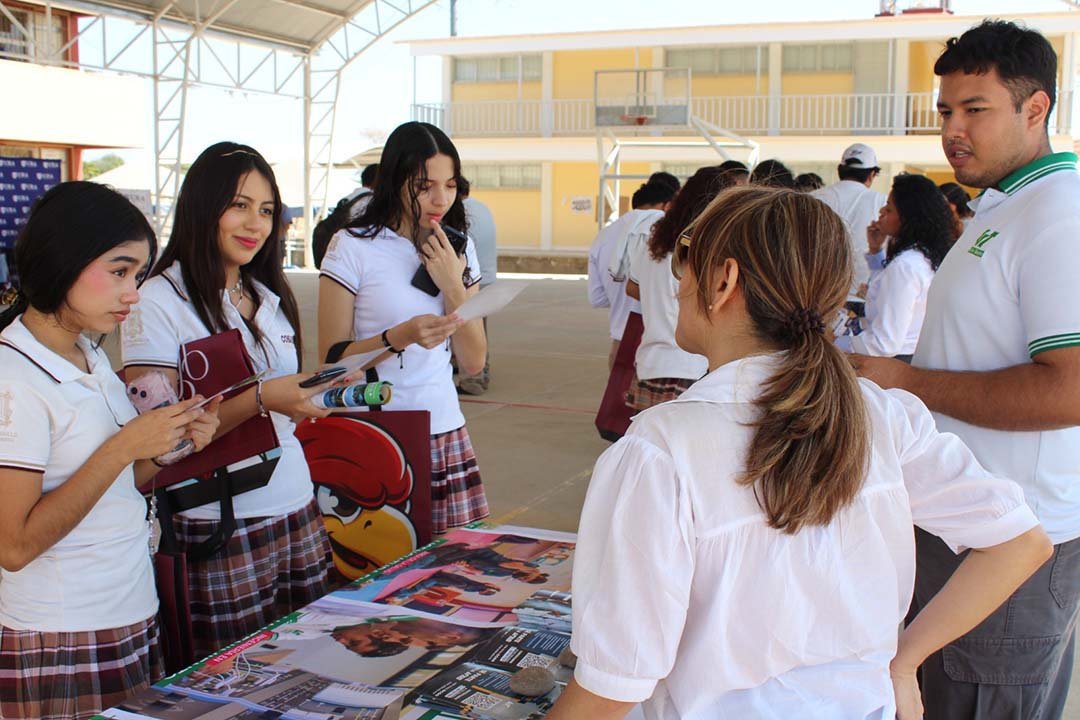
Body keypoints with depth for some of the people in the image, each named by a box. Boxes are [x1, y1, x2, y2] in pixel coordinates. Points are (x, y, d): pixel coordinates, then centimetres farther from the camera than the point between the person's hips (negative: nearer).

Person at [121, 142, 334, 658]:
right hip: (220, 529, -6)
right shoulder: (159, 302, -9)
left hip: (298, 515, 6)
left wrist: (328, 388, 3)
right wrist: (260, 398, -25)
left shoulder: (269, 296, 14)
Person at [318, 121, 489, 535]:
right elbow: (333, 357, -7)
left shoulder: (460, 250, 10)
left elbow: (473, 362, 5)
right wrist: (400, 336, -23)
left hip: (446, 435, 4)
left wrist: (452, 283, -7)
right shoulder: (353, 247, -5)